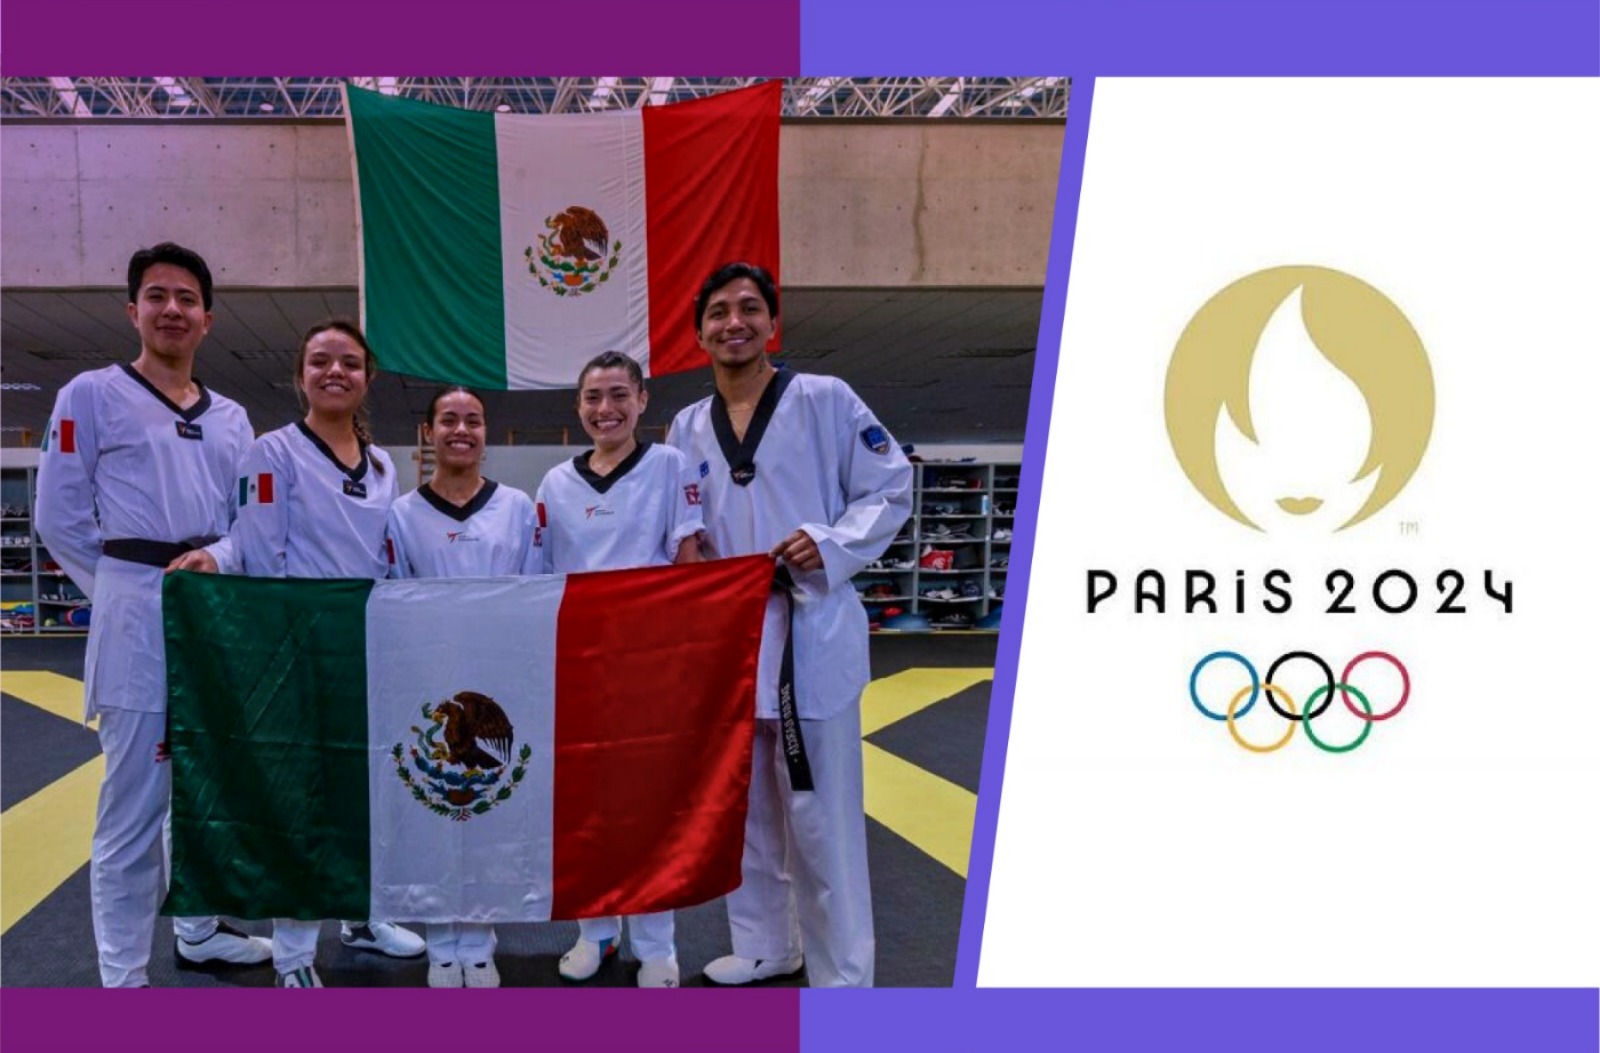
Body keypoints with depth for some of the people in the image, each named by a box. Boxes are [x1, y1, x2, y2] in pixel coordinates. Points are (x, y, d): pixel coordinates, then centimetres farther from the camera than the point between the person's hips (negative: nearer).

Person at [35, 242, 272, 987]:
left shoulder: (230, 418, 13)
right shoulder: (91, 396, -2)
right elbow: (59, 516, -4)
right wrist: (127, 588, -3)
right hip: (138, 619, -6)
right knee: (135, 805, -4)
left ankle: (200, 929, 34)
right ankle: (123, 977, 8)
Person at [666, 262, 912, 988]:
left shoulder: (825, 401, -6)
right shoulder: (688, 429, 9)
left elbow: (892, 489, -5)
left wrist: (831, 543, -19)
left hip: (810, 634, -5)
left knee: (820, 817, -2)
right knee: (744, 807, 17)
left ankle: (842, 973, 12)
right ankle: (765, 947, 35)